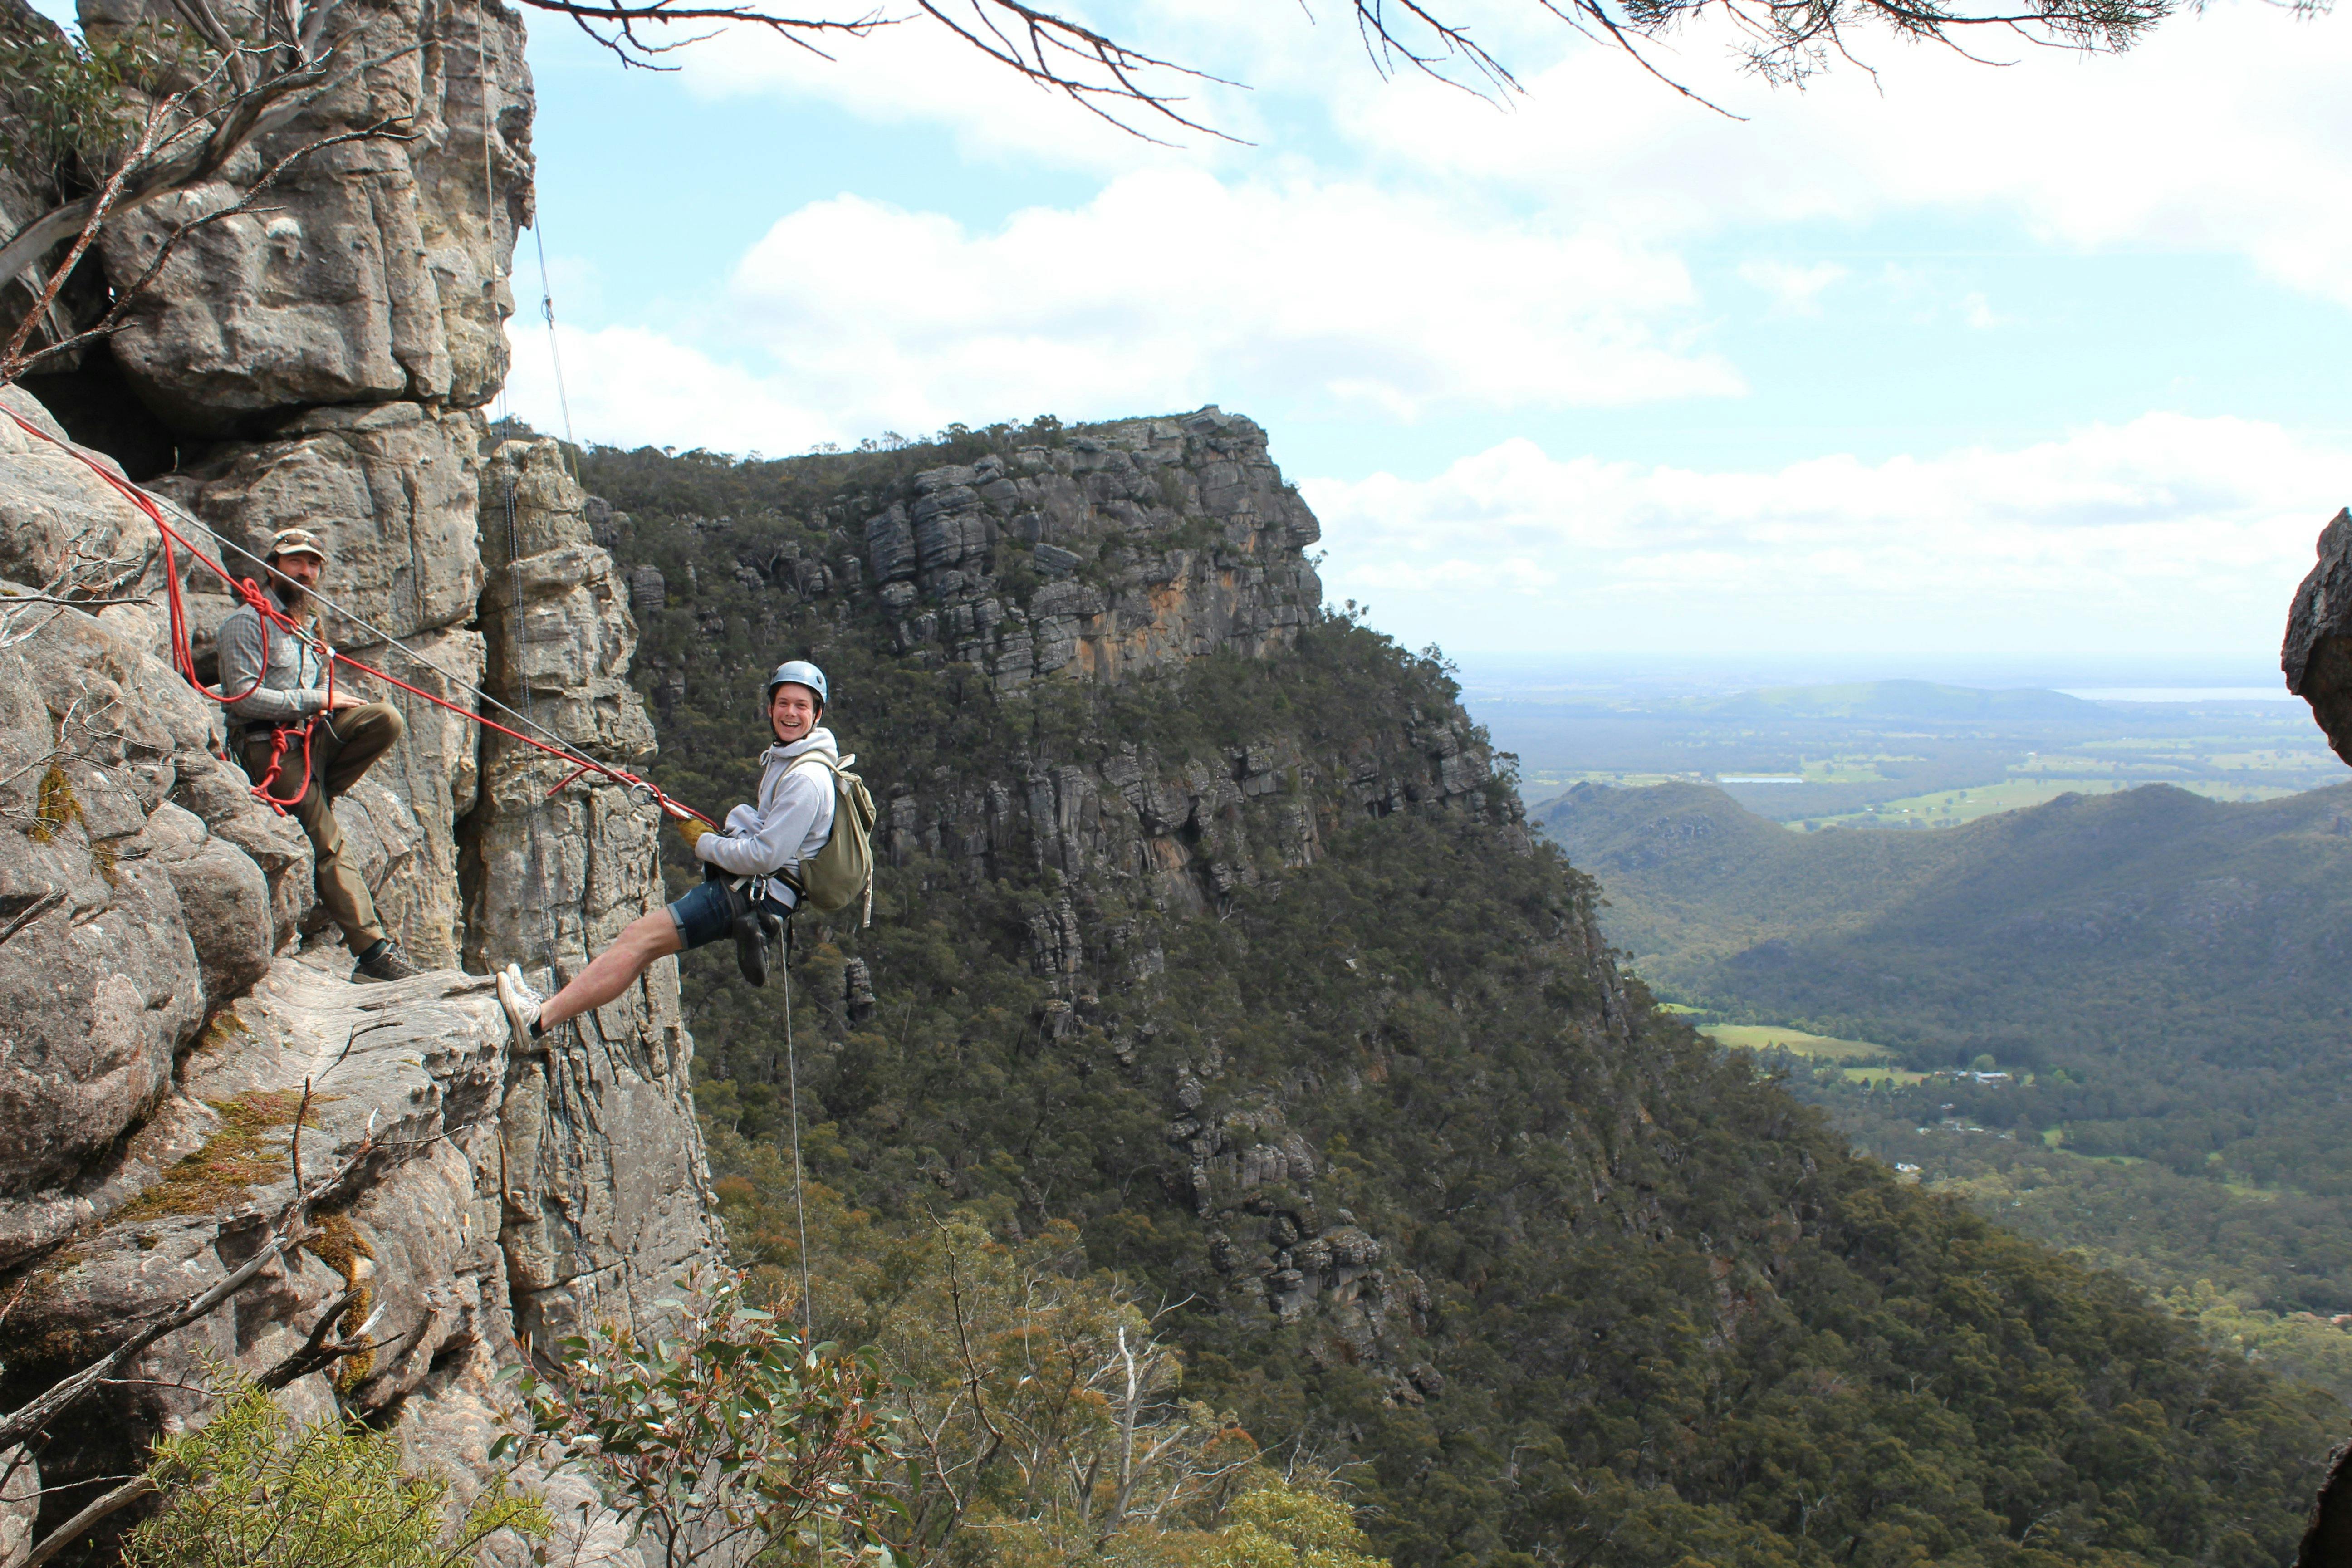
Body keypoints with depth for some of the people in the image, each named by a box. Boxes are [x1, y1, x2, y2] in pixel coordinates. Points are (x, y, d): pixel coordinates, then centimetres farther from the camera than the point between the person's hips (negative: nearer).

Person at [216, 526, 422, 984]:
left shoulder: (307, 625, 23)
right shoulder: (248, 622, -4)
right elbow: (243, 696, -14)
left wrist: (332, 707, 8)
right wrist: (313, 701, -15)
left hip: (315, 733, 7)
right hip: (273, 746, -7)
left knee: (387, 719, -22)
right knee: (329, 846, -14)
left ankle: (315, 797, -9)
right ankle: (372, 950, -15)